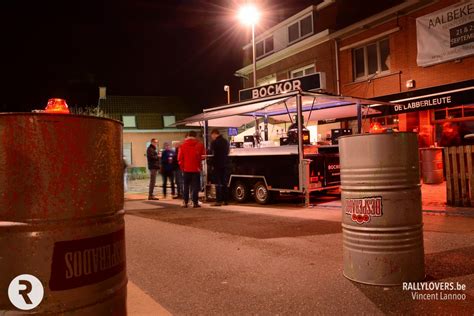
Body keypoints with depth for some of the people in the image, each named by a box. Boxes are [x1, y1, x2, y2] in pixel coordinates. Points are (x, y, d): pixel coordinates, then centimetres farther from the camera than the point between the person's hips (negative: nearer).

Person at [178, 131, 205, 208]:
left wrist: (182, 167, 10)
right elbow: (203, 156, 0)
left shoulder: (183, 145, -1)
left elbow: (180, 158, -1)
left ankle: (185, 202, 9)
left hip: (186, 169, 1)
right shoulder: (200, 145, -3)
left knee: (186, 186, 11)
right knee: (195, 186, 3)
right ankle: (195, 202, -1)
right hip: (196, 169, -1)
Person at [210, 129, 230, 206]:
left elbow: (213, 154, -11)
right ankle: (225, 200, 14)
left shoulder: (214, 142, -11)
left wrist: (213, 165, -3)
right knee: (224, 182, 11)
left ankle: (218, 201, -6)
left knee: (218, 183, -5)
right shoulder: (226, 141, 12)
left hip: (217, 165, -7)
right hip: (225, 164, 7)